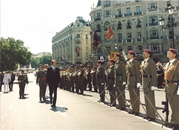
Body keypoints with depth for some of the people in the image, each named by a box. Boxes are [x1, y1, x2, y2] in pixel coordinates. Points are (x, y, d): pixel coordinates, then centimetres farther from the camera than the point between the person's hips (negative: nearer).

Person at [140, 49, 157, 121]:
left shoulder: (151, 62, -12)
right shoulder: (142, 62, 13)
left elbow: (154, 74, -15)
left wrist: (153, 85, -19)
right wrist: (141, 82, 13)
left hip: (149, 82, -8)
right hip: (144, 83, 8)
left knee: (151, 99, 0)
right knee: (146, 99, 14)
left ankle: (152, 116, 10)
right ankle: (148, 114, 25)